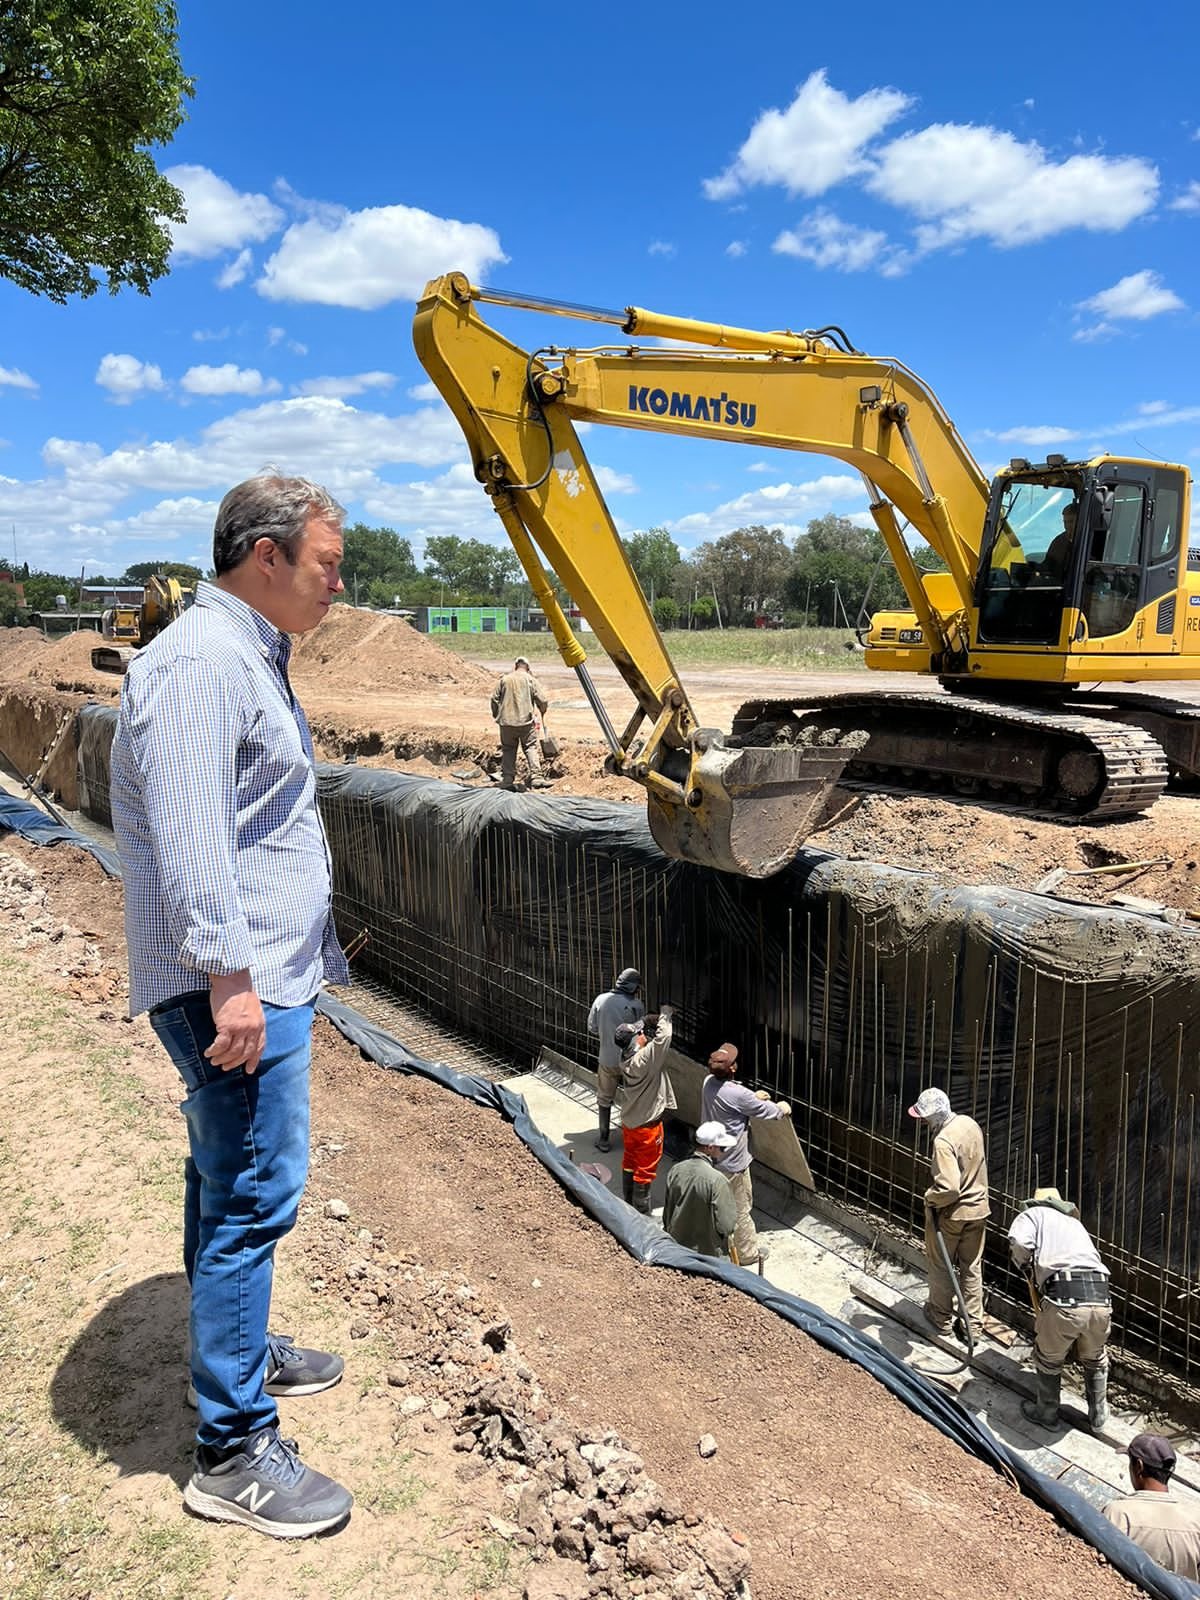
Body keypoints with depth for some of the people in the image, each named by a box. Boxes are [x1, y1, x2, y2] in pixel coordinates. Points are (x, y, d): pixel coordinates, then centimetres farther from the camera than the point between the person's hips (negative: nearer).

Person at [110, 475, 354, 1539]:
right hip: (236, 990, -11)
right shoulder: (201, 662, -17)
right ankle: (234, 1454, 9)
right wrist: (230, 978, -25)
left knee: (230, 1182, 21)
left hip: (267, 979, 11)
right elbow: (188, 837, -25)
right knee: (253, 1197, -3)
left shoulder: (251, 656, 16)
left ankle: (239, 1355, 39)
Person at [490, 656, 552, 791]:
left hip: (506, 721, 2)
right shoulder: (531, 680, 1)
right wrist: (543, 710, 19)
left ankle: (507, 780, 6)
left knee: (508, 750, 10)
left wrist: (496, 715, 21)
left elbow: (494, 698, 7)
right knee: (531, 748, 2)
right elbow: (542, 700, -2)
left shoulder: (504, 679, 7)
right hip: (526, 721, -2)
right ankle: (536, 777, -9)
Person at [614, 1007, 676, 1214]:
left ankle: (628, 1205, 36)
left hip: (629, 1121, 8)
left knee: (629, 1163, 21)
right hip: (647, 1125, -8)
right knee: (645, 1171, 7)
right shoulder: (644, 1059, -30)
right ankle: (640, 1214, 16)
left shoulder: (625, 1057, -7)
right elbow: (663, 1037, -32)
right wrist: (665, 1015, -15)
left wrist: (658, 1019, -5)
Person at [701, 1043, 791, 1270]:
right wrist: (781, 1108, 8)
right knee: (741, 1209, 11)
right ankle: (748, 1253, 27)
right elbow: (766, 1111, -12)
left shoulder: (708, 1083, -7)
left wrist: (754, 1097, 16)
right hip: (733, 1163, -7)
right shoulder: (738, 1094, -29)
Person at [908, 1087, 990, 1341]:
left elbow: (948, 1188, -33)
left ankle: (941, 1318, 29)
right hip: (978, 1208, 7)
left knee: (941, 1266, 14)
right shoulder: (970, 1123, -4)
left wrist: (930, 1197, -15)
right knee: (972, 1268, 17)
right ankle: (974, 1324, 26)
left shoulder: (943, 1141, -30)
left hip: (951, 1214, -7)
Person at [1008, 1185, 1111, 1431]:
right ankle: (1098, 1412, 47)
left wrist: (1025, 1266, 16)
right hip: (1100, 1300, 4)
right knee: (1095, 1358, 35)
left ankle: (1047, 1412, 41)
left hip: (1063, 1300, -4)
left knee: (1048, 1358, 26)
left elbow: (1019, 1243, -4)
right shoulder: (1075, 1222, 33)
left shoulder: (1033, 1213, 17)